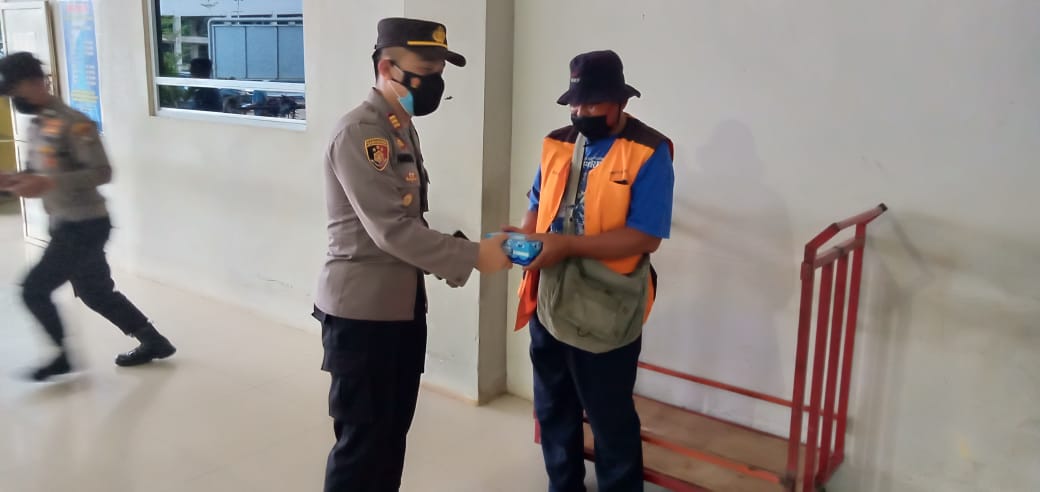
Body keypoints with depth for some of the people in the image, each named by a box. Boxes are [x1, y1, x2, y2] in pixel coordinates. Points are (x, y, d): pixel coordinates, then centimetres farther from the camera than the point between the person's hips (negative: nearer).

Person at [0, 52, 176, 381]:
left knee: (34, 289, -6)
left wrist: (48, 183, -30)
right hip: (66, 226, 9)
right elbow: (38, 172, 21)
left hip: (85, 226, -9)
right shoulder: (37, 126, 11)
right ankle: (153, 342, 27)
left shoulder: (73, 124, -17)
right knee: (96, 294, 16)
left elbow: (102, 172, -23)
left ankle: (64, 356, 13)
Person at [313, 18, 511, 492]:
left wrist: (458, 254, 3)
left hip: (403, 304, 9)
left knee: (393, 430, 18)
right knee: (362, 438, 3)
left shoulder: (402, 129, 12)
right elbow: (391, 230, -23)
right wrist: (473, 256, -18)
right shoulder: (358, 132, -17)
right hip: (361, 309, -9)